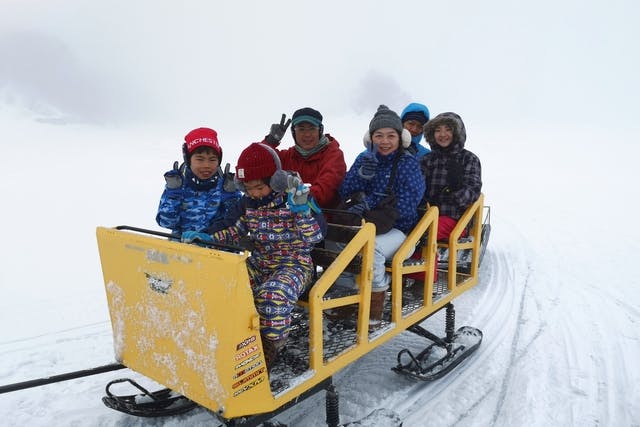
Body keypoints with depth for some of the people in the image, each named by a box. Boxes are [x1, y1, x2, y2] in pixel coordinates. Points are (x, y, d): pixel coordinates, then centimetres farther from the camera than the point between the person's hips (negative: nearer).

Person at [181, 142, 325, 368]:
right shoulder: (248, 202, 6)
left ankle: (269, 346, -9)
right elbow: (237, 232, 16)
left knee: (272, 296, -36)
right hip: (259, 262, 6)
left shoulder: (295, 197, -11)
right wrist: (207, 238, 1)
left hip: (294, 263, -5)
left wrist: (301, 210, -28)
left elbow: (314, 237, -12)